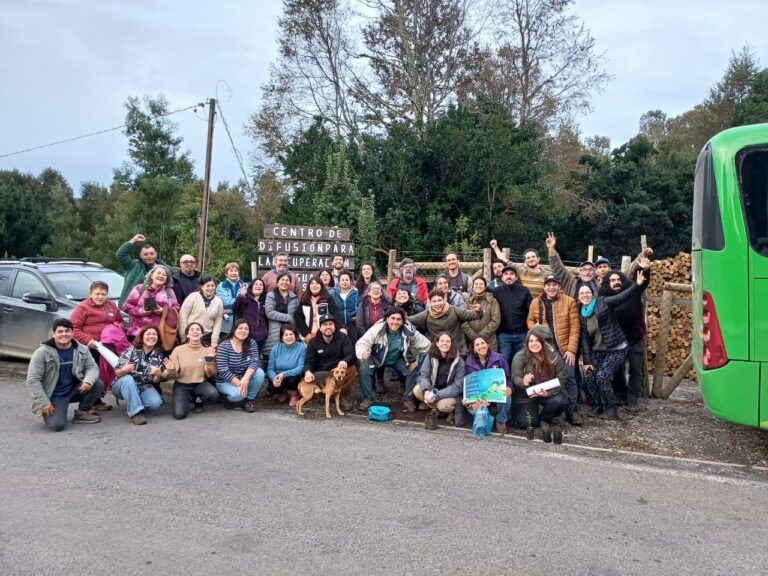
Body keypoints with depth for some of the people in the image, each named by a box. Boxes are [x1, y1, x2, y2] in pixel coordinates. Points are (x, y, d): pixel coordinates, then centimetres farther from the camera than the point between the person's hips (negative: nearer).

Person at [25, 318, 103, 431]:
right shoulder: (42, 352, -12)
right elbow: (32, 380, -12)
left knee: (98, 384, -21)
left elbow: (92, 367, 0)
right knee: (57, 425, -25)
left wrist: (88, 380, -25)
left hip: (74, 390, 4)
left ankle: (82, 413, 0)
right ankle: (48, 413, 12)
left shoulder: (82, 350, -1)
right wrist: (44, 403, -18)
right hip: (54, 396, -4)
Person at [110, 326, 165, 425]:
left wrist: (158, 374, -27)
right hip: (124, 385, -2)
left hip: (144, 387, 2)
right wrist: (124, 370, -38)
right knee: (127, 378, -36)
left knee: (156, 402, -26)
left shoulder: (158, 355, -2)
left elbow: (156, 381, -4)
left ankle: (133, 405, 4)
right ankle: (136, 411, -30)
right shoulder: (132, 350, -11)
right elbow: (117, 373, -14)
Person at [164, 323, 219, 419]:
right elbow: (172, 376, -5)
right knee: (179, 414, -23)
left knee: (213, 395, -31)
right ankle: (187, 398, 14)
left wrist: (209, 362, -19)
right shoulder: (178, 350, -7)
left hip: (200, 383, 1)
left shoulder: (207, 350, -2)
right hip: (182, 385, -1)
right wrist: (170, 371, -27)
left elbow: (210, 375, -1)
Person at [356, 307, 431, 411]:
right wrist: (362, 353, -48)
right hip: (377, 358, -2)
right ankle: (368, 398, -4)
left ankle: (408, 399, 5)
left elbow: (425, 345, -9)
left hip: (398, 359, 2)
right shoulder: (377, 329, -29)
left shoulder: (409, 331, -23)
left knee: (413, 370, -19)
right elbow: (361, 343, -25)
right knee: (364, 369, -26)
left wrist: (417, 360, -16)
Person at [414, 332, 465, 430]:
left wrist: (437, 395, -28)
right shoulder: (430, 356, -9)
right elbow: (423, 375, -10)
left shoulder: (458, 360, -18)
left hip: (452, 393, -4)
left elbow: (458, 385, -20)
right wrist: (426, 390, -32)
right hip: (434, 389, 4)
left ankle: (452, 409, 3)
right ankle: (435, 409, 0)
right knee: (417, 390, -21)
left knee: (443, 405, -34)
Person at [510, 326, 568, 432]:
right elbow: (515, 378, -20)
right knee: (528, 424, -14)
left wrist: (548, 393, -27)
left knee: (560, 401, -28)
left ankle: (545, 419, 4)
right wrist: (523, 382, -45)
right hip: (525, 394, -2)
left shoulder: (554, 356, -13)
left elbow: (560, 379, -10)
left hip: (548, 392, 2)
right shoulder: (520, 357, -17)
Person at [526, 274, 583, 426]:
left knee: (569, 378, -1)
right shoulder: (536, 302, 3)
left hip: (564, 348, -2)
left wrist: (571, 349, -12)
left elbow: (575, 327, -6)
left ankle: (572, 411, 9)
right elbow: (530, 320, 15)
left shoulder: (569, 302, -4)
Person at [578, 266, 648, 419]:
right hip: (597, 351, 6)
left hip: (616, 350, -6)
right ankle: (597, 406, 13)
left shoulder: (603, 302, -9)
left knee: (602, 376, -18)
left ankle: (610, 409, -1)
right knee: (588, 377, -6)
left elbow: (623, 296, -22)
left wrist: (637, 285, -38)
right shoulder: (581, 314, 5)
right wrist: (587, 360, 0)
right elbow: (584, 339, 5)